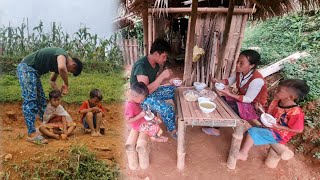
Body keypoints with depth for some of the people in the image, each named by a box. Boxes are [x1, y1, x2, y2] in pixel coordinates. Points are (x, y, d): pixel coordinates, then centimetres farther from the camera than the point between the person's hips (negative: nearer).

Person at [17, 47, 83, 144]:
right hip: (26, 67, -10)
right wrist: (66, 84, -25)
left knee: (41, 100, 10)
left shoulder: (60, 63, 13)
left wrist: (60, 90, 3)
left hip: (33, 71, 10)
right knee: (30, 99, -14)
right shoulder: (62, 54, -15)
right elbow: (62, 68, -40)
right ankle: (32, 134, -14)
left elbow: (52, 81, 21)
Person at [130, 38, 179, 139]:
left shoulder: (156, 64, -2)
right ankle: (172, 130, 3)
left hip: (152, 91, 9)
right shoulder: (141, 66, -29)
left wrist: (168, 80, -5)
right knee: (167, 109, -26)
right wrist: (162, 76, -33)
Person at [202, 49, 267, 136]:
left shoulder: (257, 80, -32)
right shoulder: (239, 72, -11)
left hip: (254, 105, -7)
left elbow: (248, 99, -26)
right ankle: (215, 127, 4)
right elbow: (229, 81, 6)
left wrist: (229, 94, -33)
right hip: (242, 98, 8)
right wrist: (218, 81, -14)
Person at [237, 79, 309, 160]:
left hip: (278, 135, -8)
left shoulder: (295, 112, -27)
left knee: (252, 132, -21)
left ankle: (243, 153, -8)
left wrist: (278, 127, -25)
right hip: (269, 127, 9)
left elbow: (299, 130, -20)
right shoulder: (276, 101, -5)